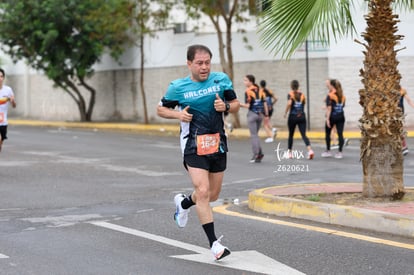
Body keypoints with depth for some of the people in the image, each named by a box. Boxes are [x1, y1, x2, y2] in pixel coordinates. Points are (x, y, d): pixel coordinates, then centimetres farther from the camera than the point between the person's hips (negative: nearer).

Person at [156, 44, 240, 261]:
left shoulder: (221, 80, 2)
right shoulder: (178, 87, -4)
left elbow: (236, 104, 11)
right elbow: (161, 109, 8)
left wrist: (225, 106, -12)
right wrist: (178, 114, -12)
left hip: (217, 144, 4)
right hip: (193, 146, -4)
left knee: (213, 195, 13)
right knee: (203, 191, -16)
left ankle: (184, 203, 44)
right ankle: (214, 243, -11)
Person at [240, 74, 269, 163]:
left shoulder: (248, 91, -10)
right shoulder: (260, 90, 9)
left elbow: (248, 105, -15)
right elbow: (264, 103, 7)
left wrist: (239, 104, -4)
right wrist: (266, 115, 10)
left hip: (252, 114, -6)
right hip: (260, 114, 6)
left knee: (253, 135, 0)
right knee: (255, 134, 17)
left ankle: (256, 154, -4)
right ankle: (260, 153, 8)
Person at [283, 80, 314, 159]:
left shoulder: (290, 94, -7)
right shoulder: (302, 94, 4)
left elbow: (289, 103, -22)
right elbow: (304, 102, 12)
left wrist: (285, 112, -10)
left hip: (292, 117, -2)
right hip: (302, 117, 2)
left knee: (291, 135, 15)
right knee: (304, 135, -3)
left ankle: (289, 152, 23)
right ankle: (310, 150, -24)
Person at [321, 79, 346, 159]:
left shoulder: (330, 95, -10)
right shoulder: (342, 95, 6)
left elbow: (329, 108, -14)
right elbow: (343, 105, 13)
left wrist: (328, 119, -15)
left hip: (332, 117, -4)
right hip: (341, 116, 4)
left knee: (327, 133, 13)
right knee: (340, 134, 1)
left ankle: (328, 151, 18)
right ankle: (340, 152, -1)